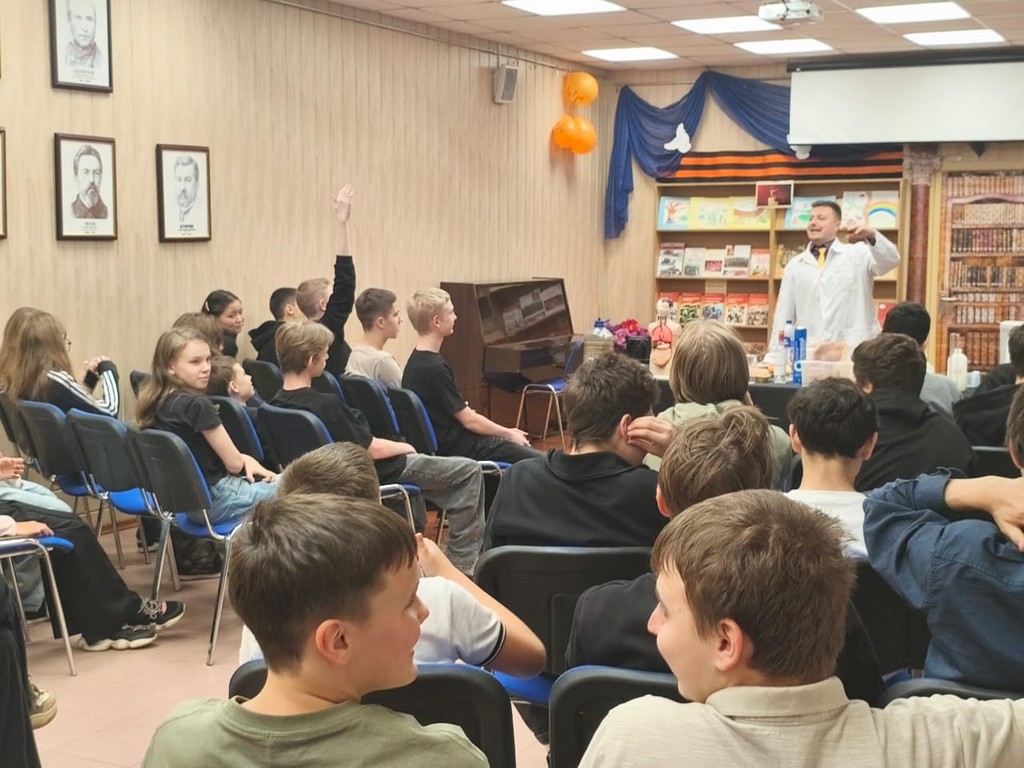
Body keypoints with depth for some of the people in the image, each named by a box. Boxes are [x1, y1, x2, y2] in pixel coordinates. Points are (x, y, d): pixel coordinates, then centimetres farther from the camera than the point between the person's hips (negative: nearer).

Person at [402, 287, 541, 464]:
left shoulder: (416, 361, 6)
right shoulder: (435, 368, -23)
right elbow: (469, 421, -17)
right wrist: (508, 433, -5)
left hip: (444, 441, 10)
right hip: (457, 447, -10)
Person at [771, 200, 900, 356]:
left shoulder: (858, 254, 7)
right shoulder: (794, 266, 14)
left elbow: (891, 260, -11)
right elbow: (783, 315, 12)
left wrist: (872, 236, -30)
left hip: (853, 353, -2)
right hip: (807, 354, 2)